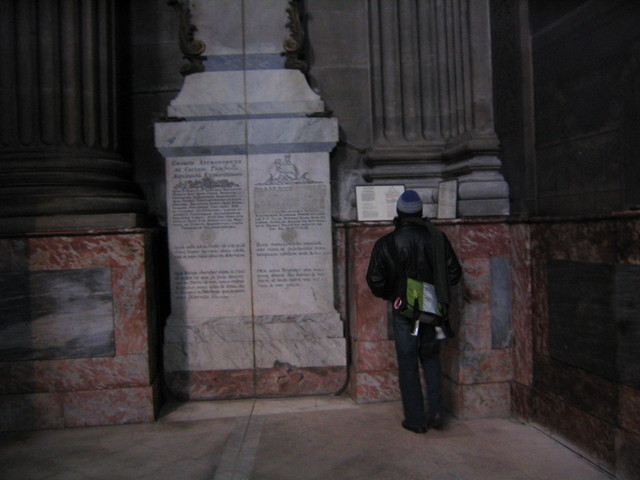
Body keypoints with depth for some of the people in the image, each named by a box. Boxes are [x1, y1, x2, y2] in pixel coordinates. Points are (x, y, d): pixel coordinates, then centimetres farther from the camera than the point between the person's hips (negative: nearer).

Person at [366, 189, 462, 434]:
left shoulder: (385, 244, -10)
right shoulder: (437, 238, -4)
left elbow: (375, 282, -7)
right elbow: (454, 273, 0)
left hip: (404, 312, -2)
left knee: (408, 365, 8)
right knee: (431, 358, 20)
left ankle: (416, 419, 15)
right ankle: (435, 409, 12)